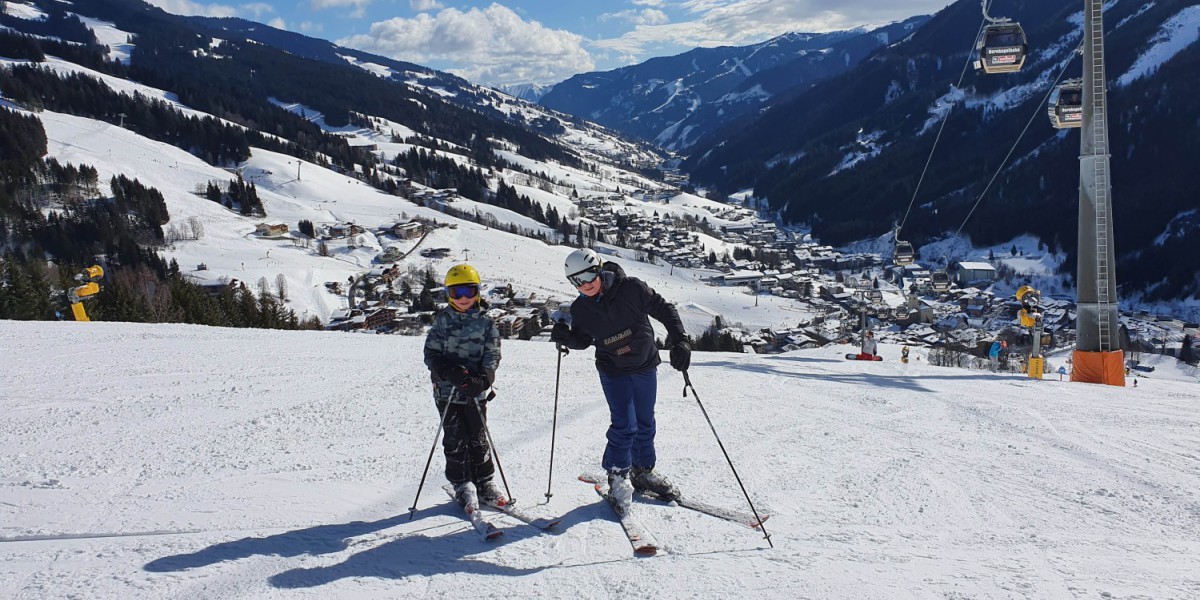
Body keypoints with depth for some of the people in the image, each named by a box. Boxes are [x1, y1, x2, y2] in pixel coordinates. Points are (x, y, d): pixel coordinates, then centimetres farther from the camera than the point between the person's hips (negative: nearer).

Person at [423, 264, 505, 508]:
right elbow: (431, 353, 1)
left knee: (478, 439, 7)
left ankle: (484, 483, 20)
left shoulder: (485, 321, 2)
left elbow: (493, 355, 0)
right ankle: (462, 484, 16)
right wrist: (449, 371, -18)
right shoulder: (443, 320, 3)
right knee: (455, 440, 4)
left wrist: (482, 379, -19)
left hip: (475, 392, 0)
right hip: (447, 390, 0)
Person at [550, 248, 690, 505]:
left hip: (646, 366, 1)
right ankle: (618, 475, 11)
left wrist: (679, 340, -22)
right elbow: (582, 340, 6)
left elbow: (664, 310, -13)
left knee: (645, 424, 13)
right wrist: (566, 337, -15)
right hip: (613, 372, -1)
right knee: (624, 426, -10)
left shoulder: (631, 288, -20)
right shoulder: (580, 309, -11)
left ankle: (643, 471, 33)